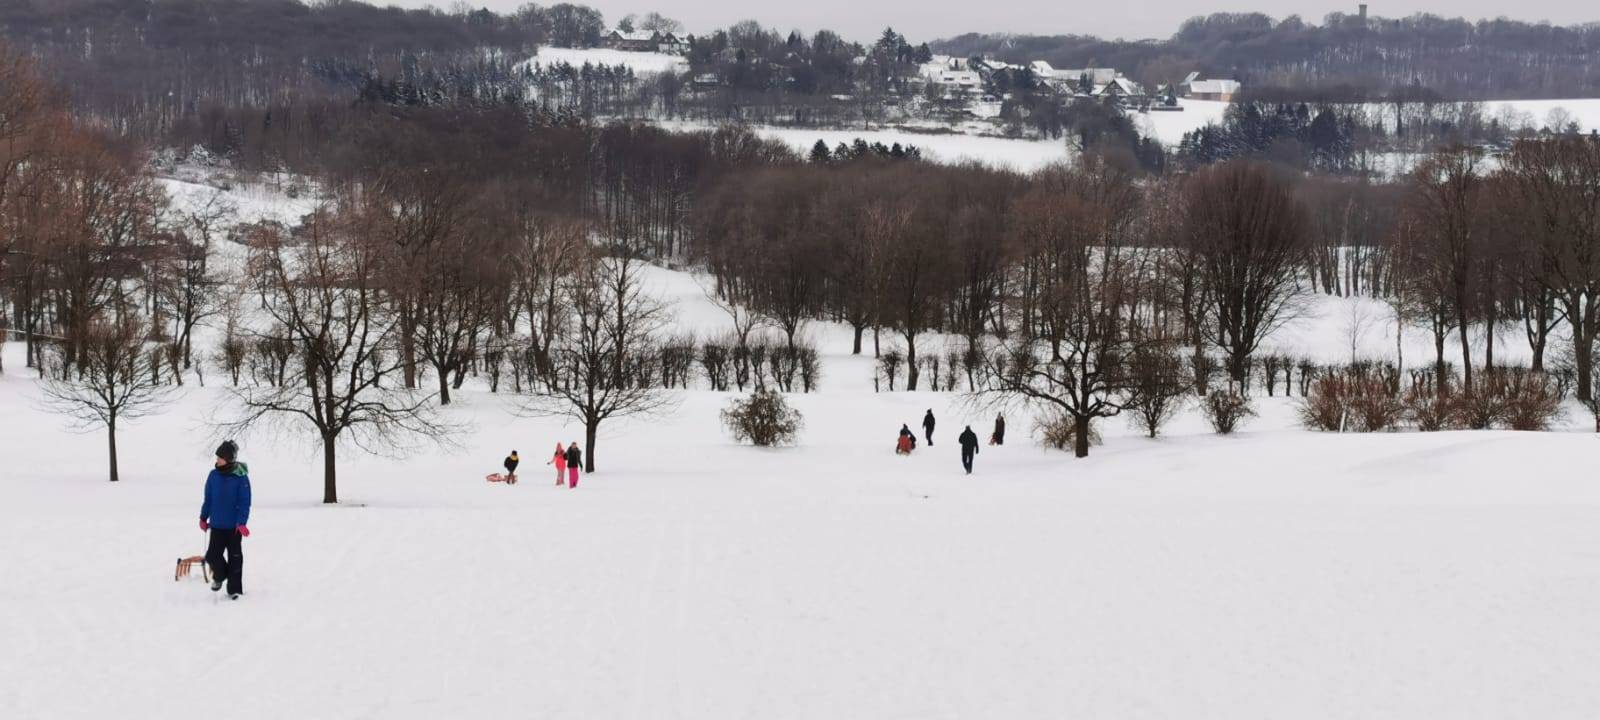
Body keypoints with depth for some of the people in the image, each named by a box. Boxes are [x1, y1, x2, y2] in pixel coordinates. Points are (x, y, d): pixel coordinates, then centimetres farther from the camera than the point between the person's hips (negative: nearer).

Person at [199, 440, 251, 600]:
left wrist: (242, 522, -19)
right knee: (213, 555, 0)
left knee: (235, 557, 4)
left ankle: (234, 589, 15)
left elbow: (244, 502, -11)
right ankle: (219, 576, 30)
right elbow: (208, 498, 11)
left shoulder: (241, 477, -11)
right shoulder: (214, 475, 1)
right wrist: (203, 518, 13)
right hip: (217, 525, 3)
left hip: (234, 526, -3)